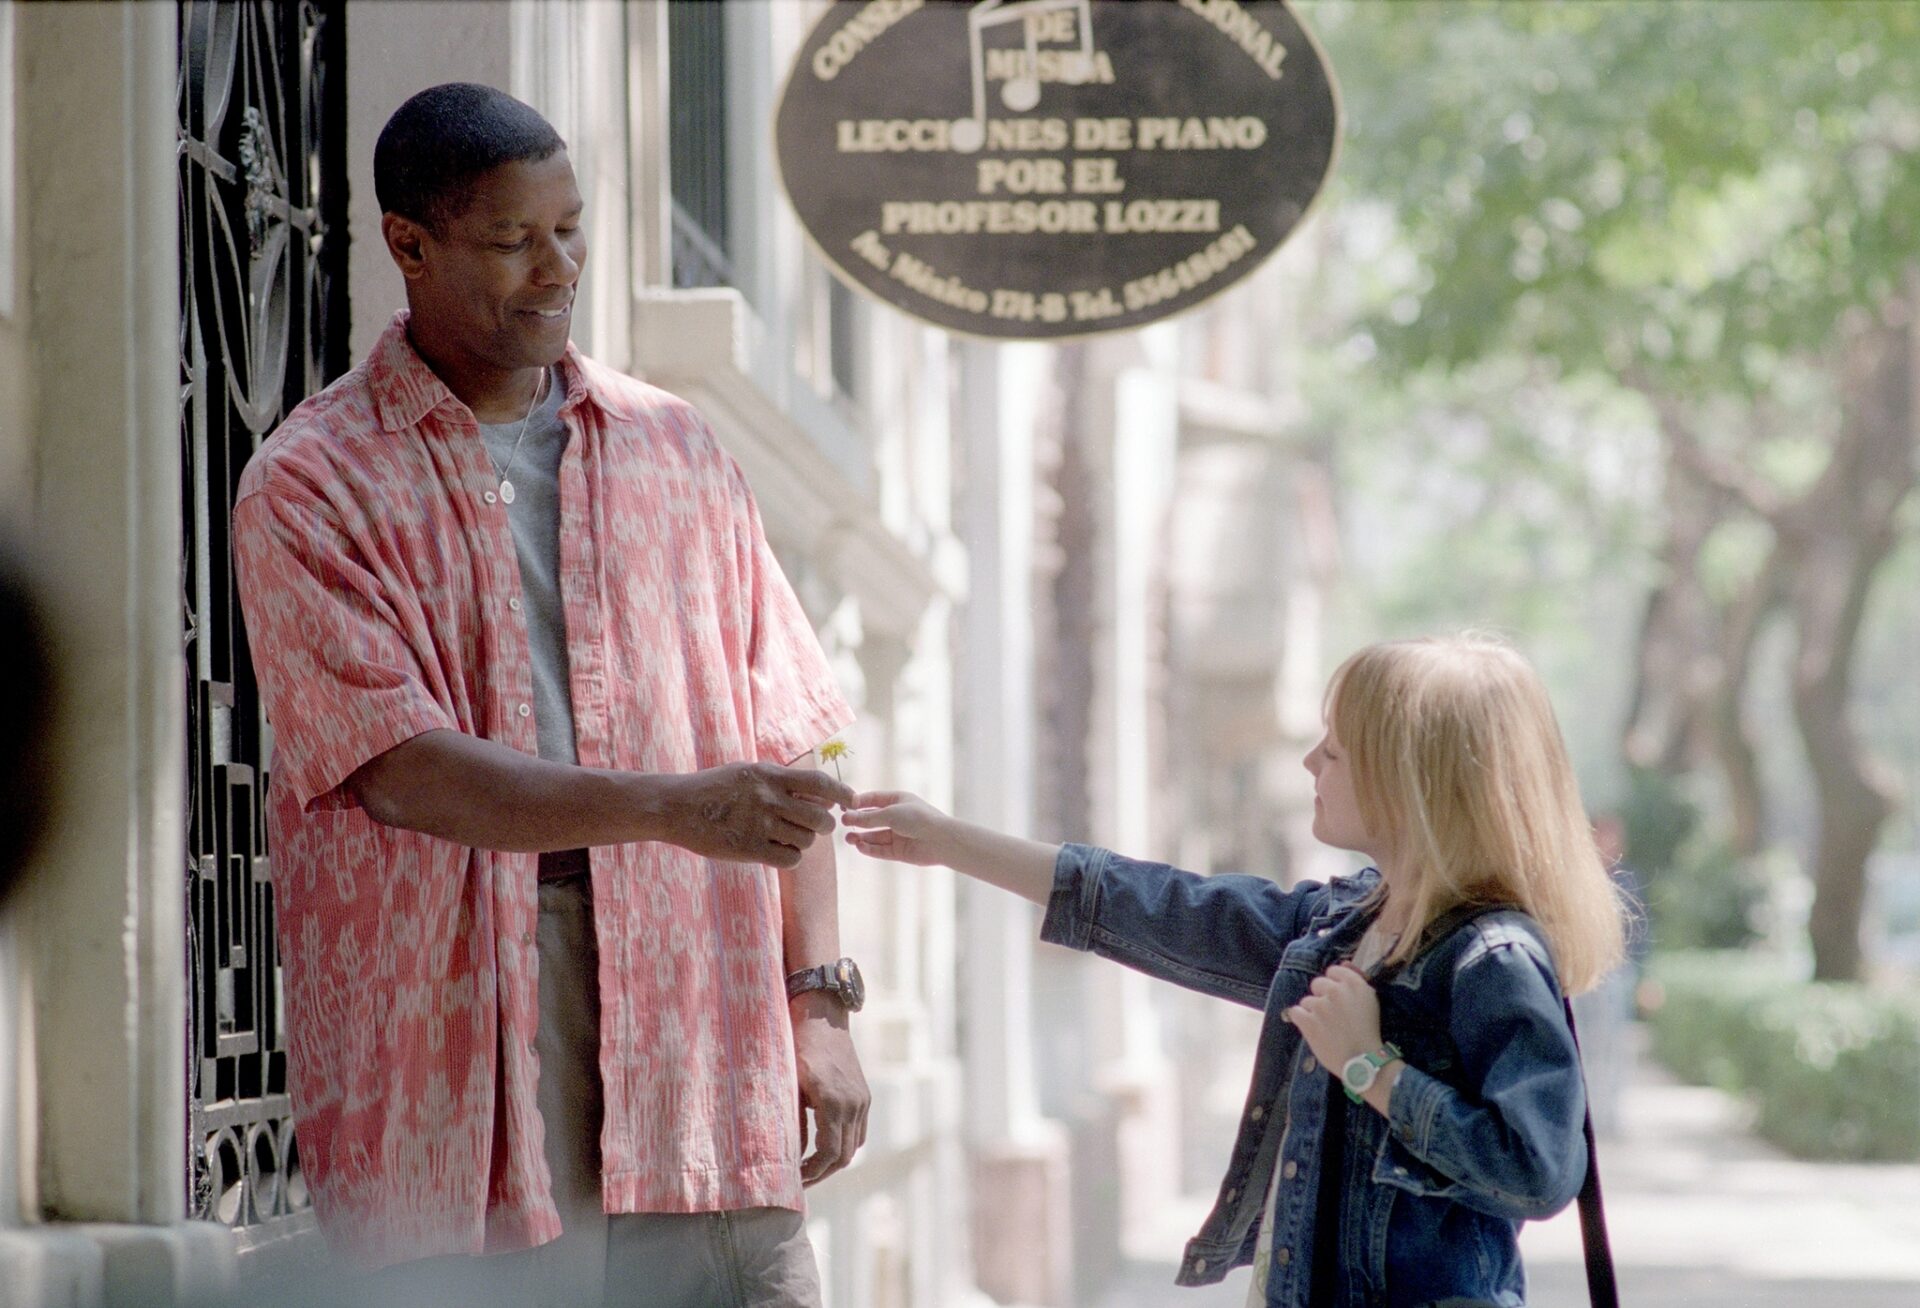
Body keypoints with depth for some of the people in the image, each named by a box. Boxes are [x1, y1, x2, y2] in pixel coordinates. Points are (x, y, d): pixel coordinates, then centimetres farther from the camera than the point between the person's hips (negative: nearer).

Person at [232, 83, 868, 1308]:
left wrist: (818, 1002, 5)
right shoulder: (312, 487, 0)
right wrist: (675, 809, -22)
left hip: (694, 1004, 3)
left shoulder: (676, 452, 14)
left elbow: (777, 748, 14)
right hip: (452, 1056, -3)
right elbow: (402, 771, -12)